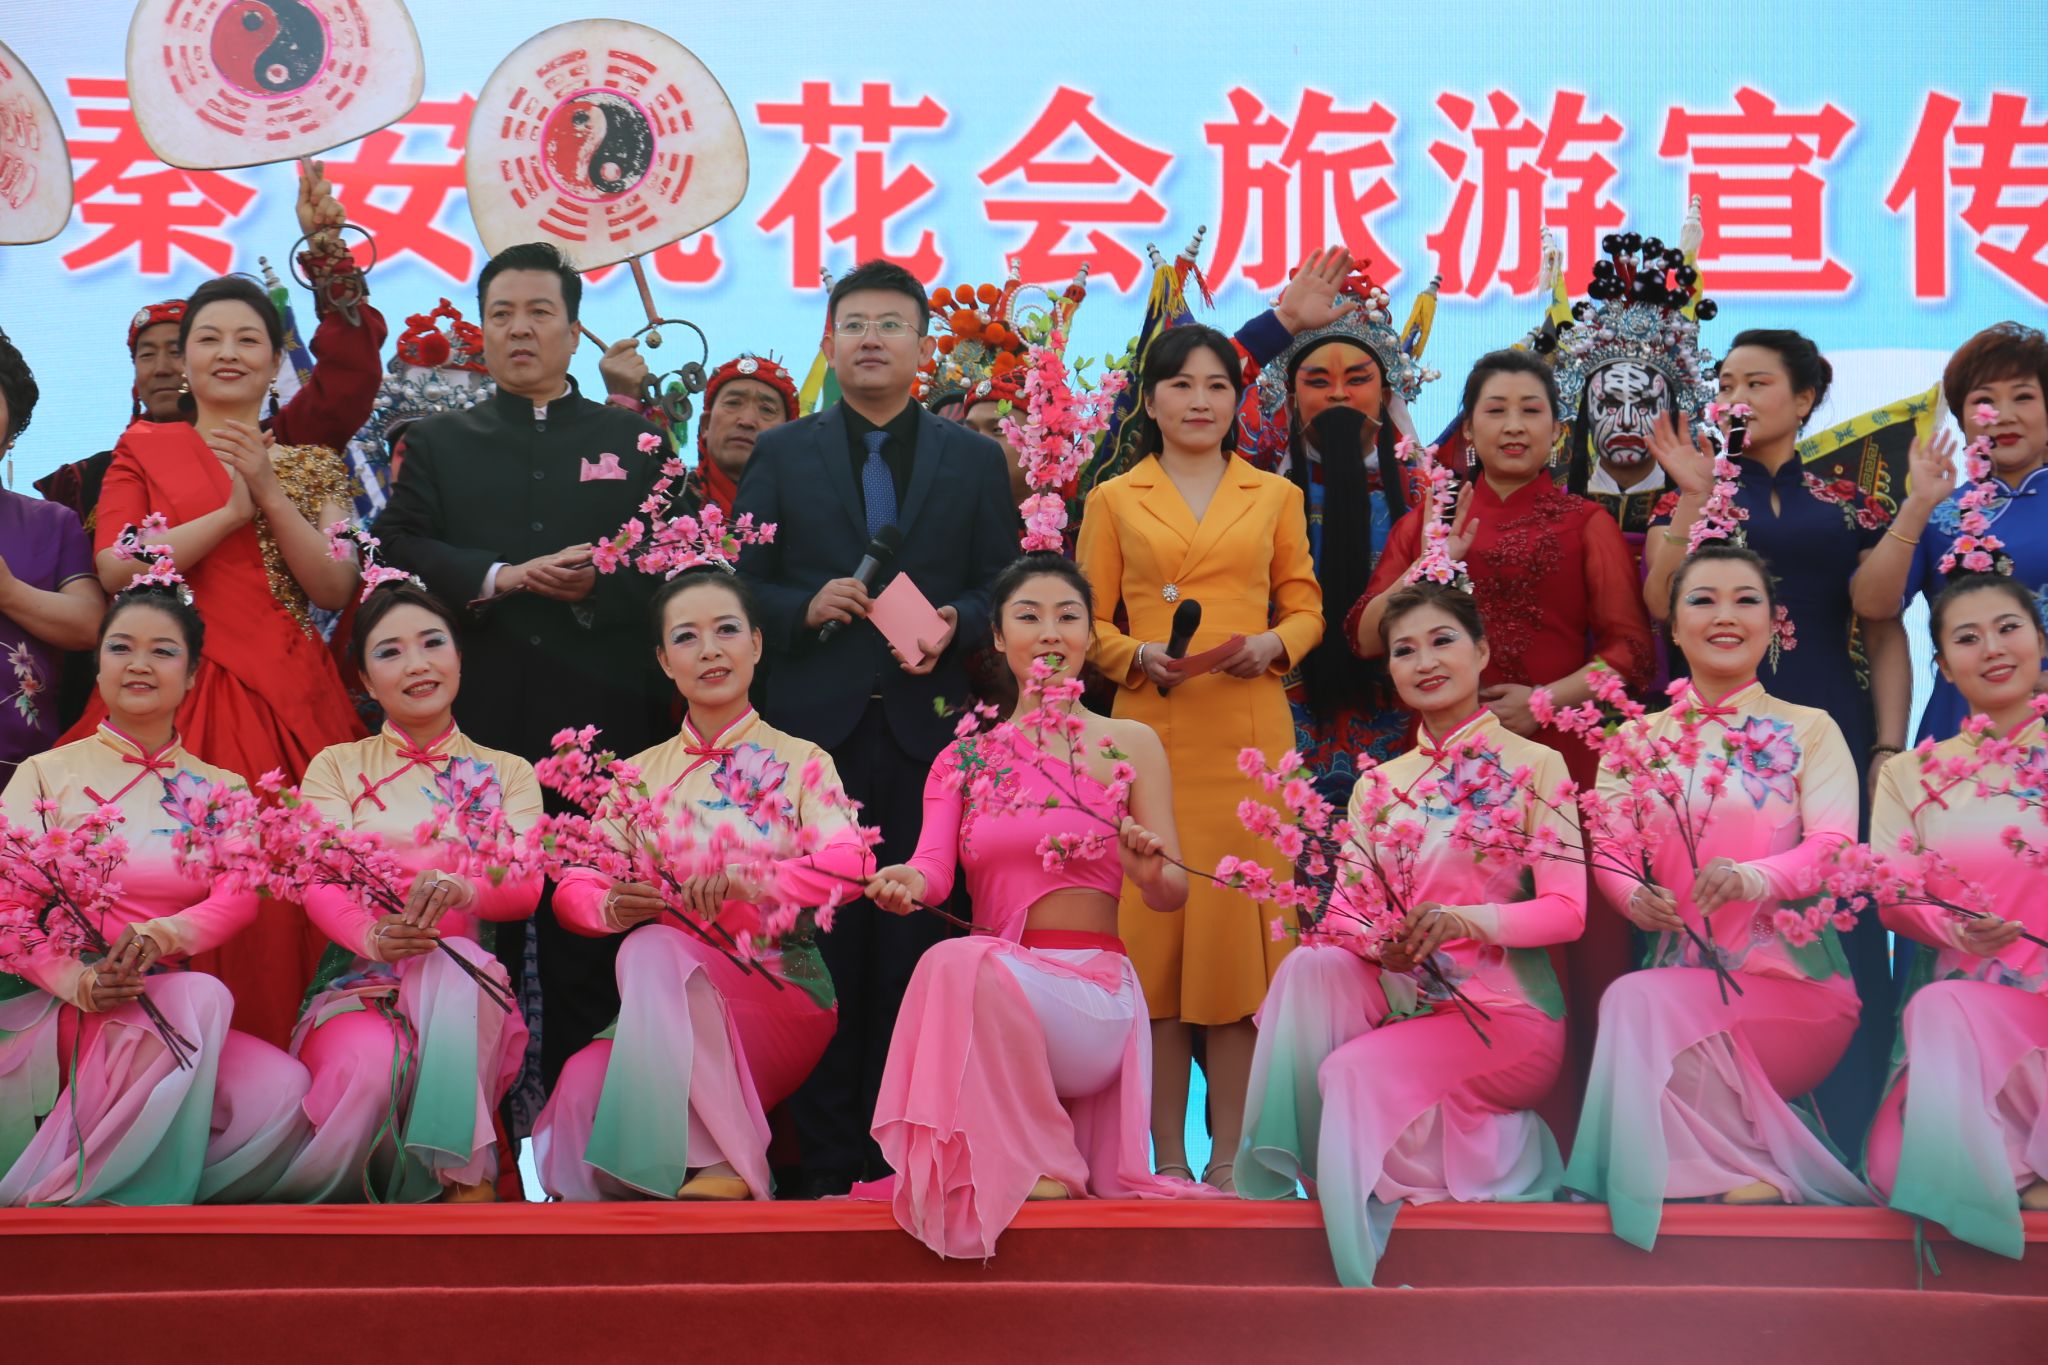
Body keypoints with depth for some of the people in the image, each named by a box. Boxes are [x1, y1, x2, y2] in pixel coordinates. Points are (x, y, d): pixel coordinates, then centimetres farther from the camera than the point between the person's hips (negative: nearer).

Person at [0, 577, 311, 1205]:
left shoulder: (222, 790, 16)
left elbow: (241, 899, -1)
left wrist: (164, 934, -24)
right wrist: (75, 978, -24)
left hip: (170, 1017, 4)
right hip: (54, 1010, -3)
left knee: (283, 1092, -25)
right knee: (200, 997, -34)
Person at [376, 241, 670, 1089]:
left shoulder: (636, 441, 13)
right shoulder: (438, 443, 15)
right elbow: (401, 552, 0)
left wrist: (601, 582, -14)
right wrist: (502, 578, -14)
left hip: (601, 725, -1)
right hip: (478, 724, 1)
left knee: (590, 946, 2)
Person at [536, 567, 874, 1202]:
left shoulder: (800, 762, 8)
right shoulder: (640, 774, 17)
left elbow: (851, 863, -10)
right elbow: (573, 886, 6)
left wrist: (750, 879, -28)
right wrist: (612, 907, -19)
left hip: (780, 996, -1)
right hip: (665, 1014, 2)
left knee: (653, 949, -33)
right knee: (582, 1092, -32)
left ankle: (724, 1166, -27)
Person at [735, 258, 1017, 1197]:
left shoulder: (973, 460, 13)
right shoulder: (782, 454, 11)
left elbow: (1004, 590, 9)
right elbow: (741, 587, 8)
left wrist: (952, 622, -10)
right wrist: (807, 605, -11)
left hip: (927, 726, 0)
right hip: (815, 730, 0)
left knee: (915, 945, 0)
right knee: (820, 947, 1)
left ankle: (900, 1152, 10)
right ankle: (826, 1162, 9)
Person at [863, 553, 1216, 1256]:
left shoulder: (1130, 743, 7)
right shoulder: (963, 756, 15)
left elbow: (1172, 893, 2)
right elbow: (934, 863, 0)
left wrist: (1148, 872, -23)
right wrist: (906, 884, -25)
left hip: (1091, 992, -4)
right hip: (987, 984, 4)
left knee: (961, 966, -31)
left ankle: (1044, 1165, -13)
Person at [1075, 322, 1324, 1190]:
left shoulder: (1276, 496, 13)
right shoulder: (1114, 500, 10)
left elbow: (1305, 605, 13)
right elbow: (1088, 623, 8)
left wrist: (1274, 644, -7)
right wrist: (1140, 655, -11)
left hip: (1249, 734, 1)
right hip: (1152, 731, 0)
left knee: (1238, 918, -2)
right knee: (1153, 921, -3)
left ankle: (1230, 1153, 6)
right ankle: (1168, 1156, 6)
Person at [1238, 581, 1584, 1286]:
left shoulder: (1533, 765, 1)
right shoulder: (1380, 783, 15)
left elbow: (1567, 909, -8)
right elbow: (1346, 908, 6)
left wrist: (1467, 919, -26)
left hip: (1505, 1010, -4)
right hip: (1402, 998, 4)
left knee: (1356, 1073, -29)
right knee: (1308, 968, -26)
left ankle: (1498, 1150, -4)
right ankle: (1278, 1169, -22)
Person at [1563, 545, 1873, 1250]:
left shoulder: (1811, 731, 8)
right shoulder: (1638, 737, 17)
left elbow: (1835, 845, -8)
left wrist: (1756, 878, -30)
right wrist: (1633, 894, -20)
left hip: (1795, 987, -3)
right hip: (1682, 972, 3)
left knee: (1637, 1004, -29)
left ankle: (1745, 1176, -17)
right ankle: (1759, 1171, -16)